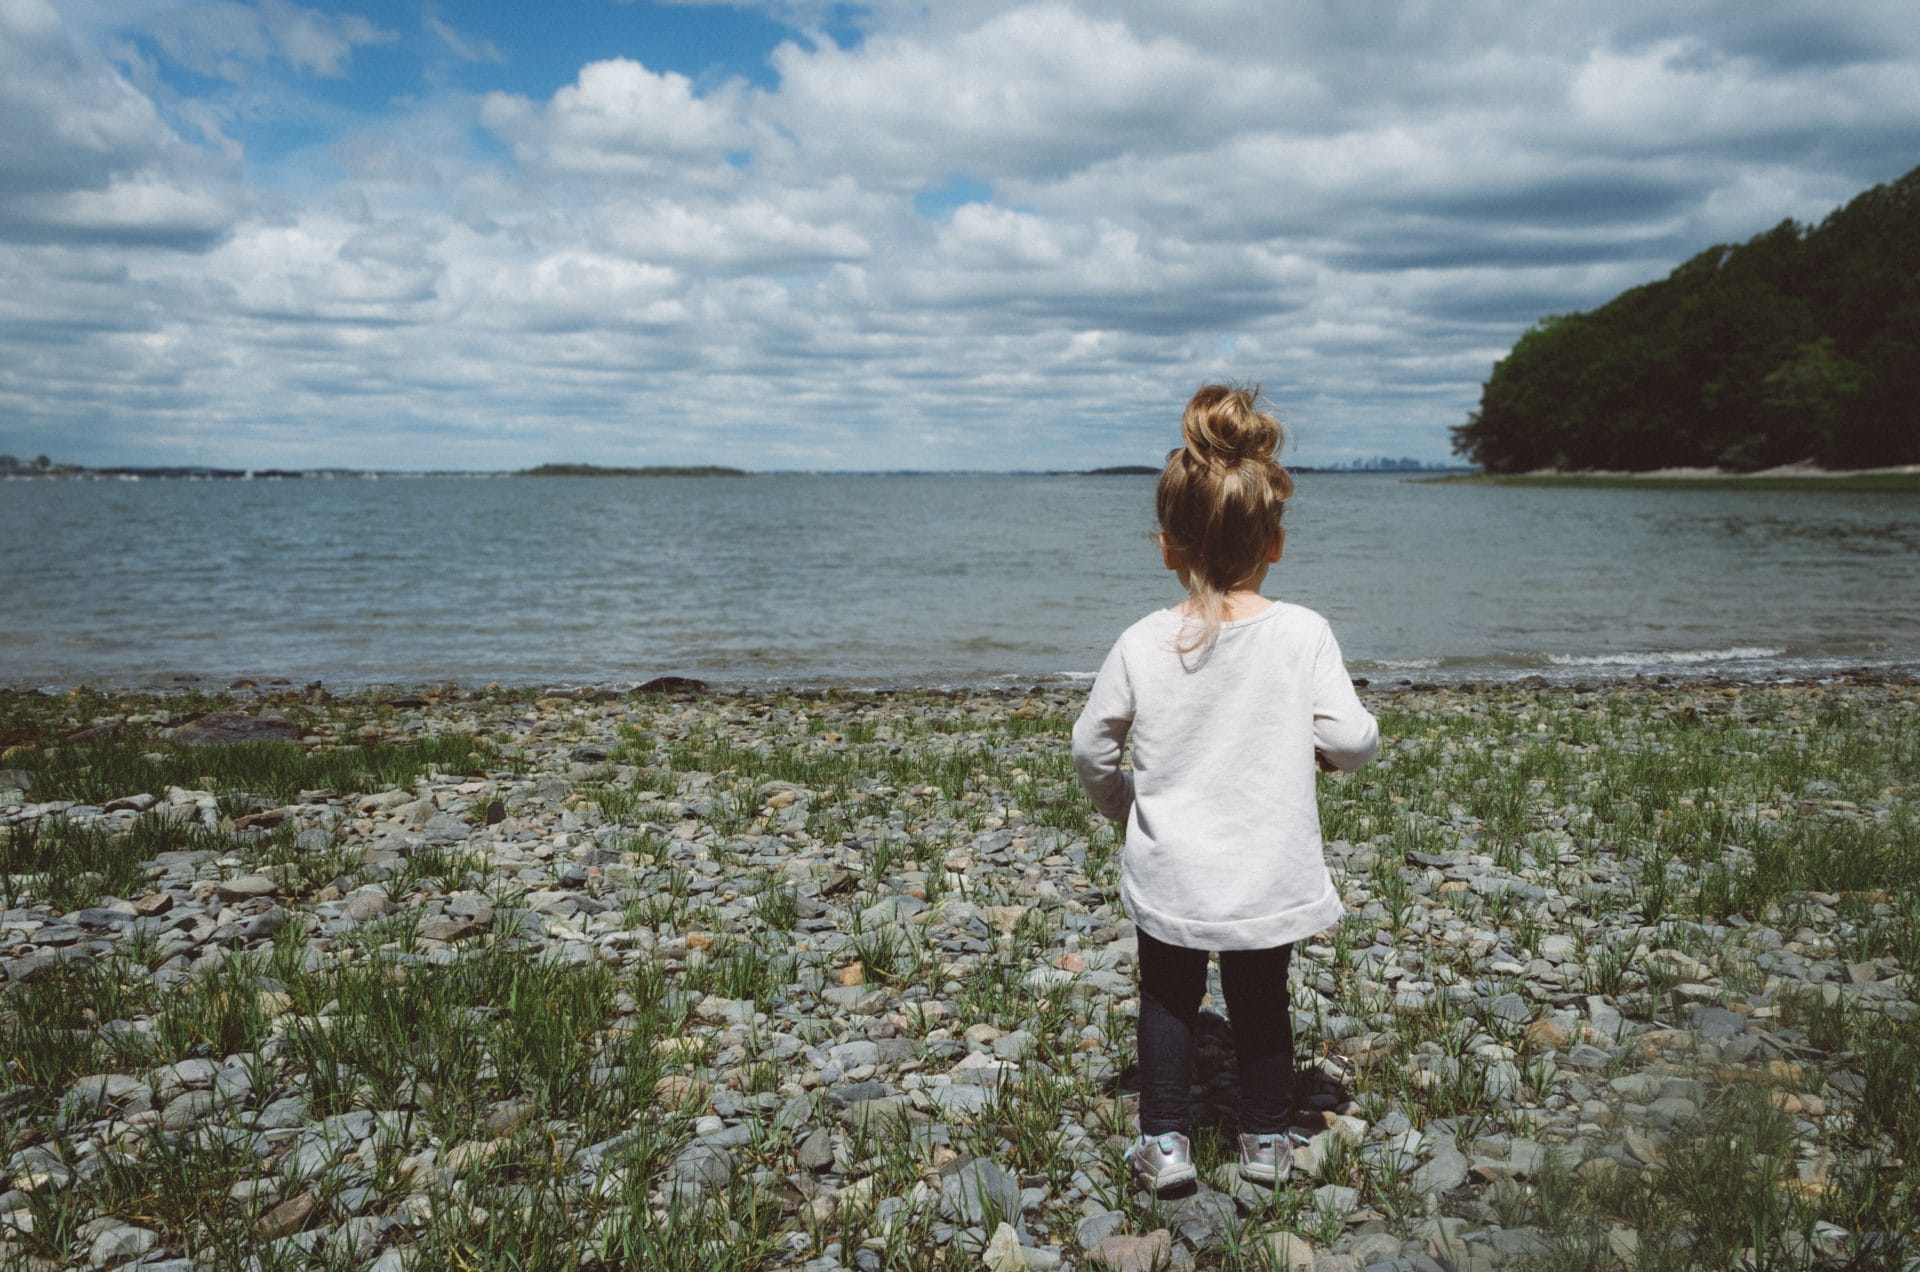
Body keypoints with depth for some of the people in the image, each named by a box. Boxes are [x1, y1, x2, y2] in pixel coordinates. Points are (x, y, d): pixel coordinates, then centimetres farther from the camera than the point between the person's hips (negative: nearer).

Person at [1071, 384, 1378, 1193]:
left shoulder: (1142, 644, -10)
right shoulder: (1303, 634, -14)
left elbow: (1090, 747, -2)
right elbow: (1351, 739, -14)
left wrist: (1122, 806, 16)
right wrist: (1333, 750, 9)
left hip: (1169, 877, 0)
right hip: (1271, 876, 0)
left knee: (1168, 996, 22)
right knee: (1261, 999, 21)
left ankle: (1165, 1140, 25)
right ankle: (1266, 1141, 35)